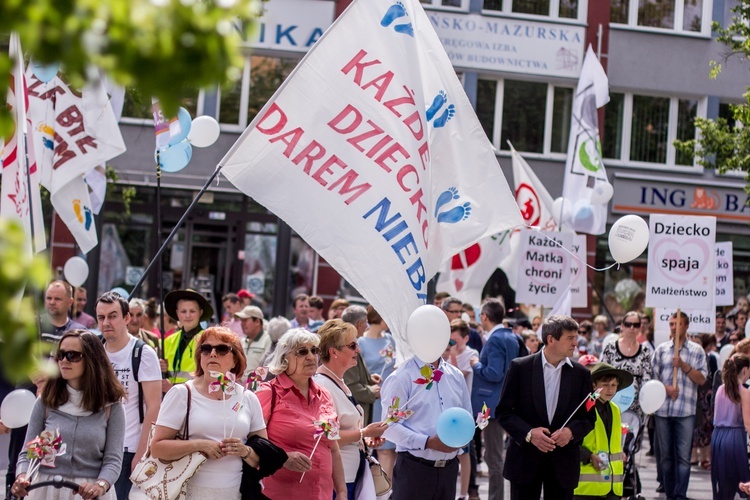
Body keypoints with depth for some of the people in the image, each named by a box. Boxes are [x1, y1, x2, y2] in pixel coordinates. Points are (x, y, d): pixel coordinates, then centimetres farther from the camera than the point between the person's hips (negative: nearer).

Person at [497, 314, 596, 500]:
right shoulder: (520, 367, -3)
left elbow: (589, 417, 8)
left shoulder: (581, 374, 4)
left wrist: (571, 431, -12)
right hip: (525, 460, -2)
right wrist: (528, 433, -17)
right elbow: (504, 411, -2)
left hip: (563, 463, 2)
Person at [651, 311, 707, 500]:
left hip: (685, 410, -2)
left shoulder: (696, 350, 6)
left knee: (683, 456, -6)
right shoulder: (661, 349, 11)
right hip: (663, 409, 2)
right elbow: (652, 377, 7)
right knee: (665, 454, 6)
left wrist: (683, 365, -11)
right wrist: (666, 388, -10)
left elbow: (702, 379, 1)